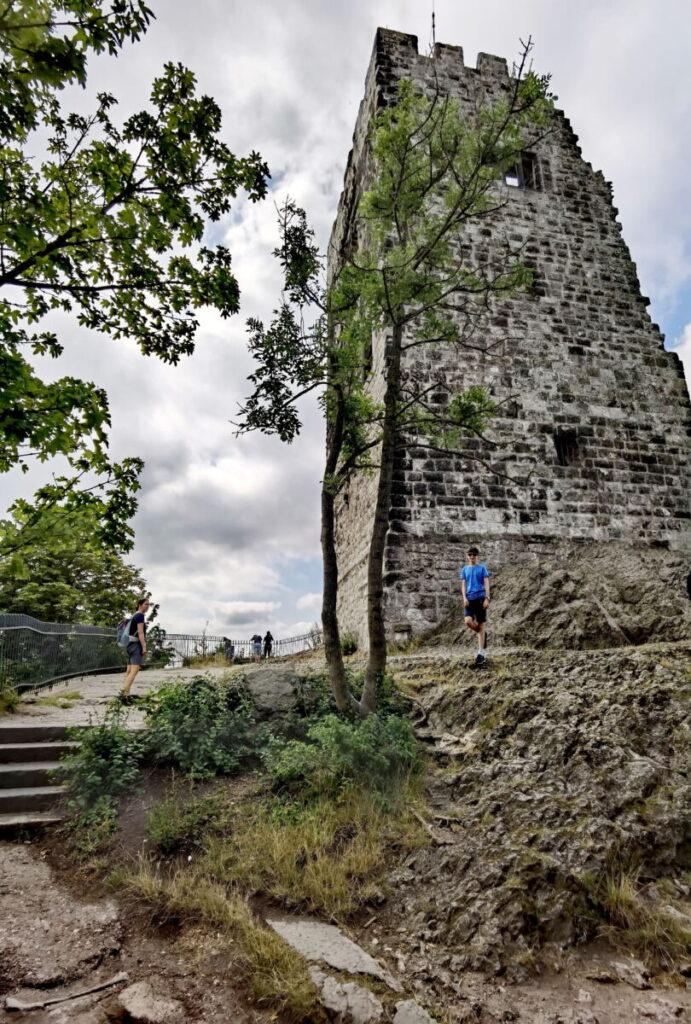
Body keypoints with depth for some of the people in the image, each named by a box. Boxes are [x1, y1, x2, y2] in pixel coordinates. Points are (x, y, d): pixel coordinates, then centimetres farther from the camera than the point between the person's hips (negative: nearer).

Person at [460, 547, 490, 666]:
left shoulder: (482, 568, 5)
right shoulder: (464, 569, 13)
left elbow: (486, 584, 0)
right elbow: (463, 585, 10)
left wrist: (487, 599, -11)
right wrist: (464, 598, -5)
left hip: (480, 598, -2)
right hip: (469, 599, 2)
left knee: (481, 624, -3)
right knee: (468, 621, -16)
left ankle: (481, 653, 2)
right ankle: (482, 633, 17)